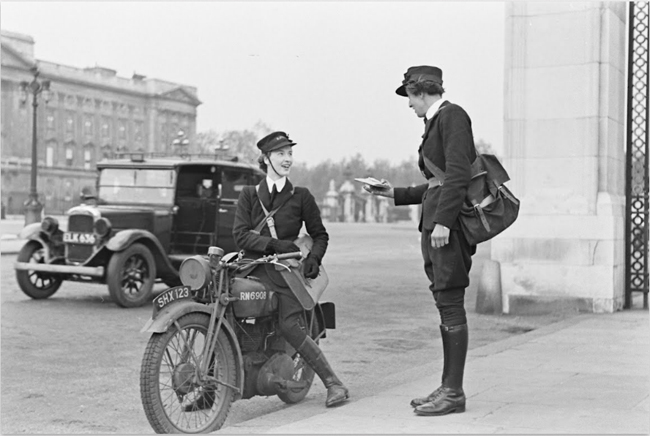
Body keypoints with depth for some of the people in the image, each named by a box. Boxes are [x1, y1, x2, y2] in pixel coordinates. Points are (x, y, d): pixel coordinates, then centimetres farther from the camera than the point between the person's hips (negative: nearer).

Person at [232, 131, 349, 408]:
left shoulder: (301, 196, 12)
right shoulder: (248, 195, 14)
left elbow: (320, 234, 16)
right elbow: (240, 234, 1)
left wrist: (314, 257, -5)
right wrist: (275, 244, -14)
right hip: (253, 268, 2)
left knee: (291, 327, -21)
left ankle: (335, 385, -15)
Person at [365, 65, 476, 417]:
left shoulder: (452, 115, -6)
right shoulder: (434, 124, 22)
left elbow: (458, 173, -17)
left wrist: (443, 221, -23)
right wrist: (395, 194, 22)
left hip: (450, 223, -10)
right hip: (436, 223, 10)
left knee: (450, 303, -8)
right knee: (446, 305, 9)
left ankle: (454, 393, -4)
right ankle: (448, 388, 14)